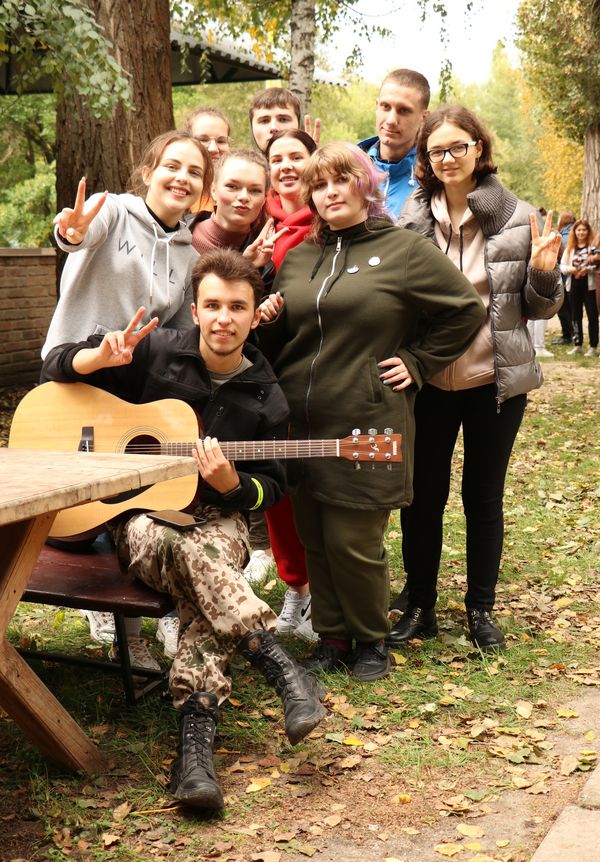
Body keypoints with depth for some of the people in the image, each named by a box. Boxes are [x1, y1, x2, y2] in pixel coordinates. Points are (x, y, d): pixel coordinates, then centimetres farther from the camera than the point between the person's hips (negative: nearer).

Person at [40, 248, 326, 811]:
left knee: (207, 558, -35)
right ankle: (283, 669, -39)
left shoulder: (266, 400, 3)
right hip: (140, 512, -1)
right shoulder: (154, 352, -2)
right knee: (180, 550, -37)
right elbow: (57, 369, 3)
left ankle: (195, 733, -40)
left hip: (217, 515, 1)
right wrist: (102, 358, -20)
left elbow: (271, 488, 10)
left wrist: (232, 484, -13)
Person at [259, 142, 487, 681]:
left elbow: (467, 310, 2)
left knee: (353, 542, -3)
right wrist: (269, 322, 0)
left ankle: (371, 639, 19)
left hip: (367, 427, -5)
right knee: (314, 540, 9)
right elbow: (279, 341, 22)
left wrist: (417, 362, -2)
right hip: (301, 424, 5)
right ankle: (332, 637, 25)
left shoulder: (404, 250, -1)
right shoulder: (299, 258, 14)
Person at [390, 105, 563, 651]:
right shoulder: (409, 221, -2)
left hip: (496, 381, -1)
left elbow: (538, 309, 2)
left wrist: (545, 274, -17)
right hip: (429, 382, 1)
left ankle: (480, 609, 27)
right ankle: (420, 607, 25)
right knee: (422, 497, 9)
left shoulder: (518, 218, -3)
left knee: (484, 497, 11)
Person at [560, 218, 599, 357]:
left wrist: (588, 269, -24)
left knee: (592, 315, -4)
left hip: (589, 284, -4)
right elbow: (562, 266, 6)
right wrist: (571, 269, -13)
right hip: (574, 285, 4)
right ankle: (577, 345, 18)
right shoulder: (569, 247, 11)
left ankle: (593, 346, 1)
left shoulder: (593, 245, -1)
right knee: (576, 316, 10)